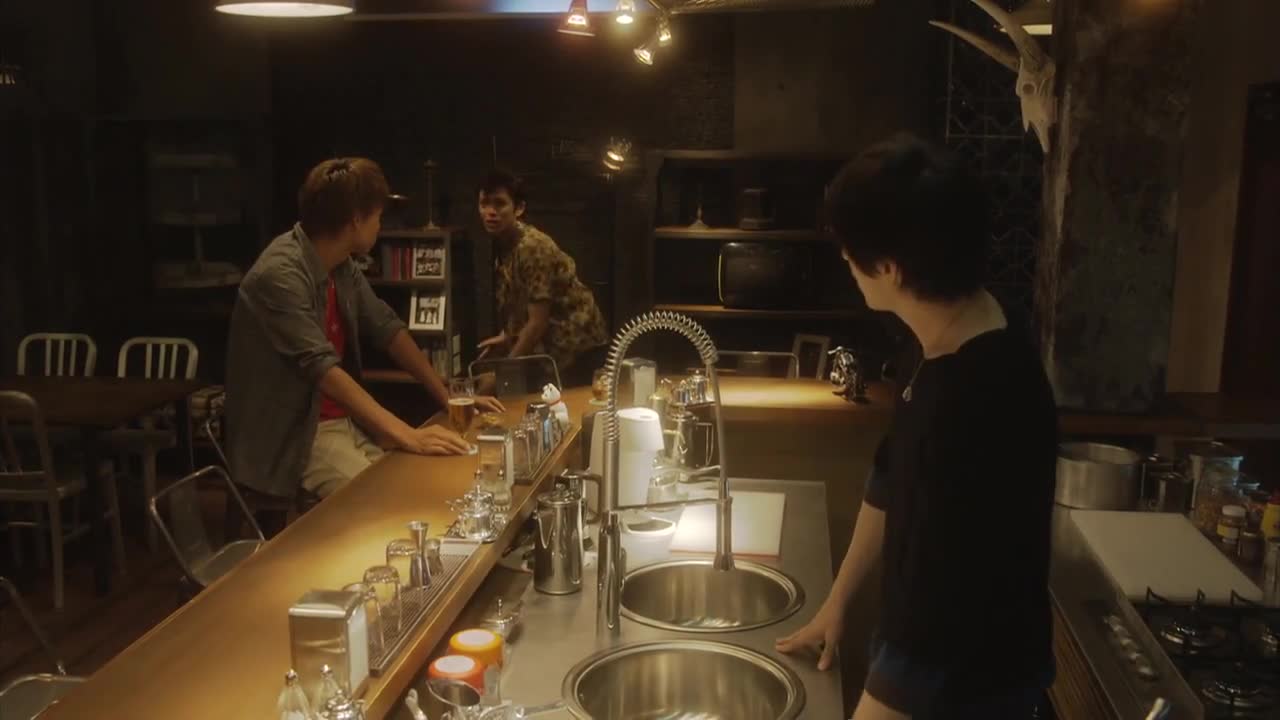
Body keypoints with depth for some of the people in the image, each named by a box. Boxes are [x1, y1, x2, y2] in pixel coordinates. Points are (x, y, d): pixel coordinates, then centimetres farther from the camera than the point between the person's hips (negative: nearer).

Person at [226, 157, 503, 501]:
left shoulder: (342, 266, 4)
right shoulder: (282, 274, -22)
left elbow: (387, 329, 12)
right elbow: (324, 371, -29)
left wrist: (448, 397, 7)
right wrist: (407, 436, -33)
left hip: (345, 421, 8)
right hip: (293, 437, -8)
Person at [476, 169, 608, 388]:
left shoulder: (533, 248, -24)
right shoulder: (502, 243, 1)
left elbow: (538, 321, -24)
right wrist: (507, 337, 7)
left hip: (577, 348, -8)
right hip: (551, 345, 8)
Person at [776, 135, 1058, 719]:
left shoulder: (985, 401, -33)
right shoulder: (938, 347, -3)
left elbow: (942, 606, -31)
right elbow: (891, 485, 10)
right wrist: (837, 602, 16)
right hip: (915, 648, 8)